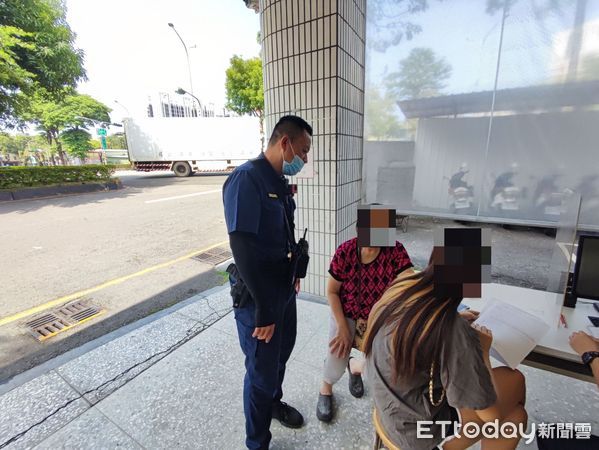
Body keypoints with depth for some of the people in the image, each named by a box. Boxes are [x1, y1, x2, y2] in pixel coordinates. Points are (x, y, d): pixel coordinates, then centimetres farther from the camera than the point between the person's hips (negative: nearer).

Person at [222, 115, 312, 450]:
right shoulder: (246, 178, -22)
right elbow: (242, 247, -27)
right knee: (262, 371, 11)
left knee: (282, 353, 27)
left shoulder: (280, 181, 5)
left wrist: (294, 273, 16)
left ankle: (274, 403, 55)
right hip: (259, 297, -8)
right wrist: (264, 309, -23)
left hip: (284, 289, 8)